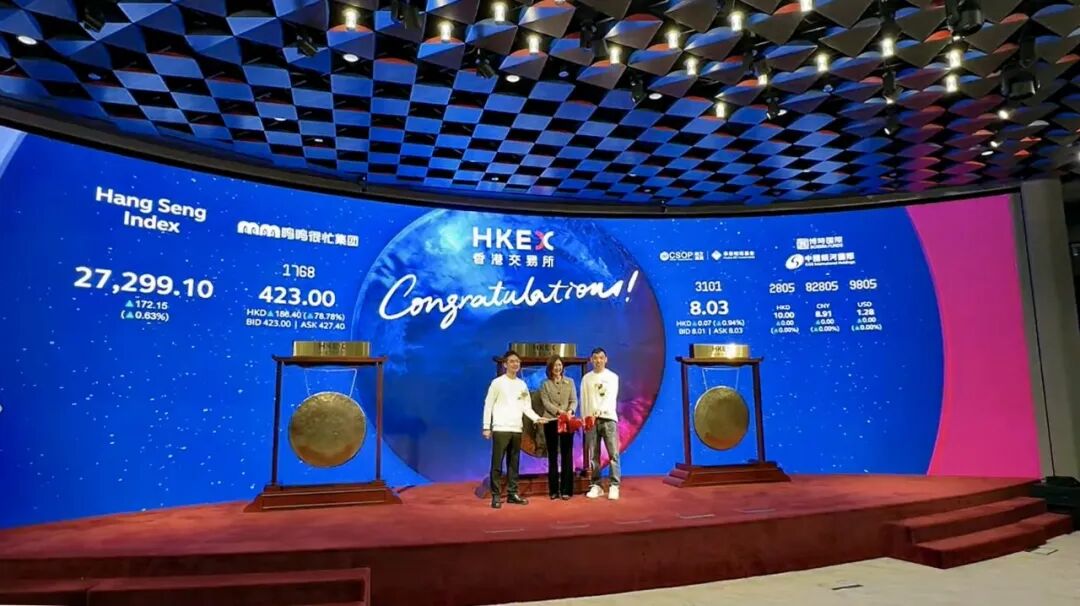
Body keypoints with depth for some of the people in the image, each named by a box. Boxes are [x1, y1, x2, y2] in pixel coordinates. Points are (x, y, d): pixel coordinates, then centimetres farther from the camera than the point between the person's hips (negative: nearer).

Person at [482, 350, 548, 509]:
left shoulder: (522, 385, 13)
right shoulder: (498, 382, -1)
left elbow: (526, 407, 12)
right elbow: (488, 405, -2)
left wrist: (536, 418, -6)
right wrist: (486, 427, -7)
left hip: (517, 429, 5)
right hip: (501, 429, -5)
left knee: (514, 463, 9)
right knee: (497, 463, -4)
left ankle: (512, 493, 16)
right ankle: (495, 496, 1)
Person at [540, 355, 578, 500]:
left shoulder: (570, 382, 10)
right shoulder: (545, 384, 6)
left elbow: (574, 400, 3)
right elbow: (546, 402, -5)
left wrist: (570, 411, -18)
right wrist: (559, 411, -19)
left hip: (567, 421, 0)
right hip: (551, 422, 0)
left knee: (567, 455, 0)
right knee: (552, 455, 5)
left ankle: (566, 489, 4)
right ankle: (554, 490, 10)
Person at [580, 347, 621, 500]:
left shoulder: (612, 376, 2)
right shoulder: (586, 378, 10)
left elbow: (611, 397, -11)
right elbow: (583, 400, 11)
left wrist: (598, 411, -25)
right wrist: (584, 419, 3)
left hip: (608, 418, -2)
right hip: (591, 420, 2)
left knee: (613, 454, -5)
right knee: (593, 455, 5)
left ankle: (614, 486, -2)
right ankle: (596, 485, 11)